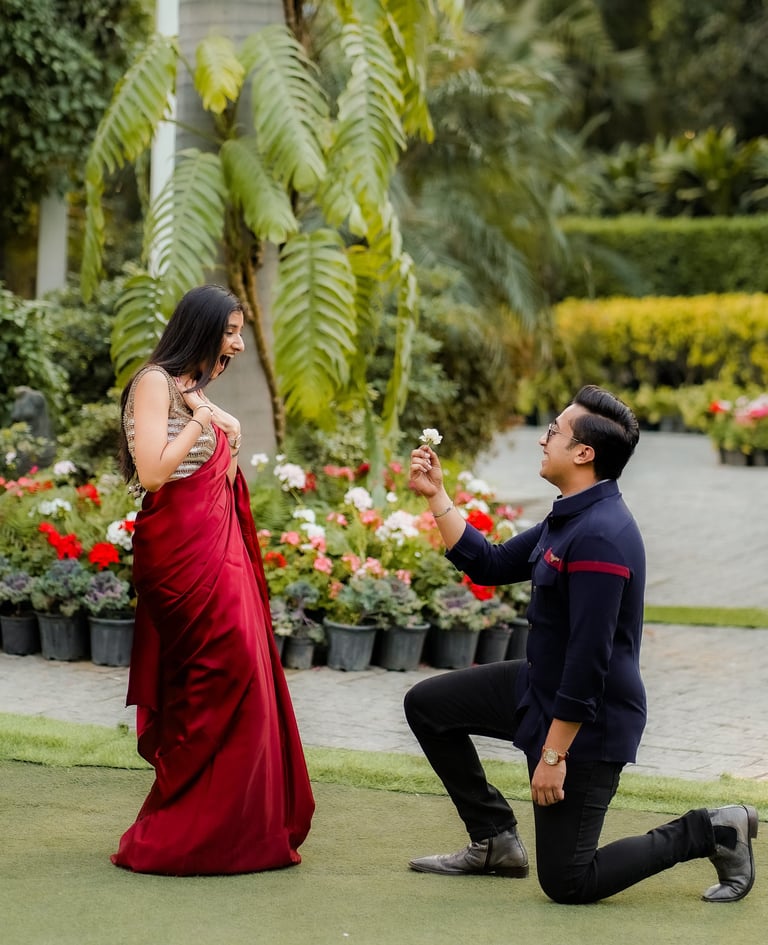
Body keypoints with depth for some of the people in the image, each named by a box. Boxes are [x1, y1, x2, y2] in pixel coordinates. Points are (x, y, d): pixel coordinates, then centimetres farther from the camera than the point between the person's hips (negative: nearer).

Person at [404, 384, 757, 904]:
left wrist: (553, 753, -26)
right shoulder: (569, 519, 4)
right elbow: (490, 565, 15)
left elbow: (589, 658, -29)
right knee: (427, 705, 14)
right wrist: (437, 496, 8)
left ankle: (709, 832, 8)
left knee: (568, 883, -5)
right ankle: (496, 842, 20)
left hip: (586, 723, -10)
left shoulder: (600, 537, -29)